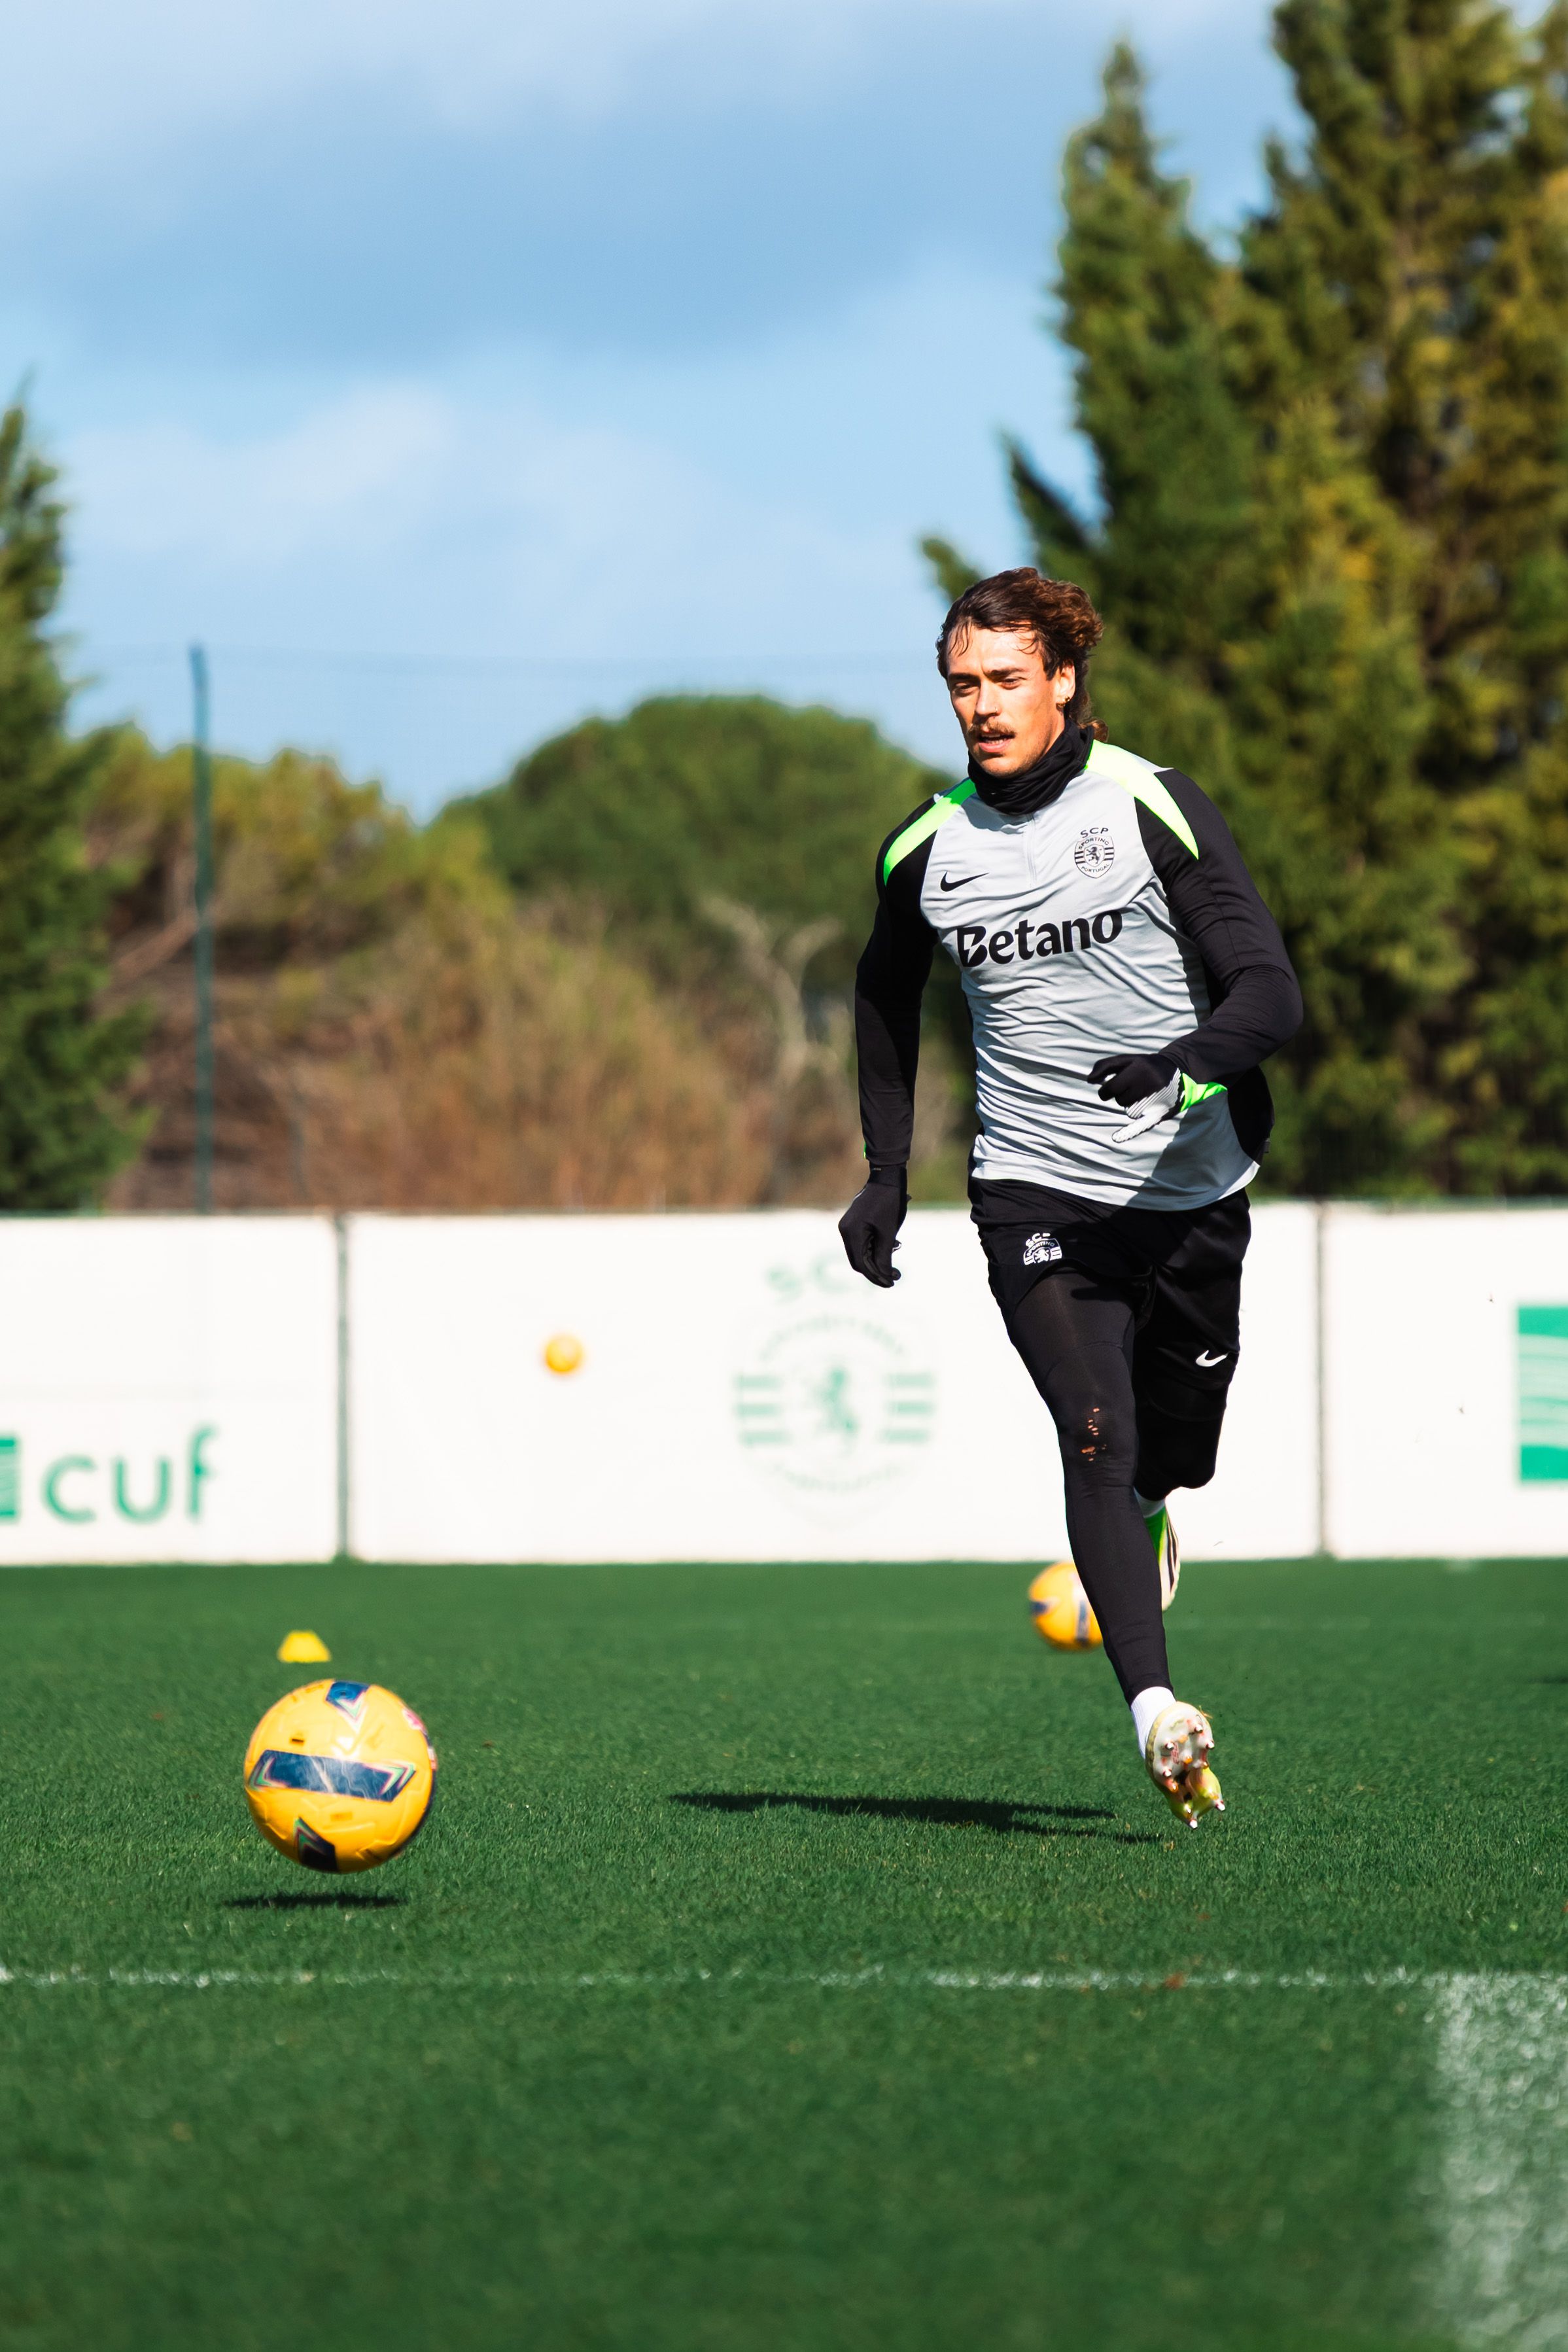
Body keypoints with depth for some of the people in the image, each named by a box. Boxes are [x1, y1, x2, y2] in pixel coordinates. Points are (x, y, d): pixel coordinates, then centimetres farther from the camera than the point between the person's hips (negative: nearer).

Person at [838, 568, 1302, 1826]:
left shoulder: (1156, 809, -8)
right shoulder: (926, 850, 2)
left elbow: (1272, 994, -12)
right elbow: (887, 999, 22)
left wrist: (1186, 1056, -32)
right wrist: (887, 1175, 18)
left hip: (1191, 1190, 0)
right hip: (1037, 1194, 0)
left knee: (1171, 1457, 11)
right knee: (1096, 1435, -19)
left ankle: (1146, 1517, 49)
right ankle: (1155, 1711, -29)